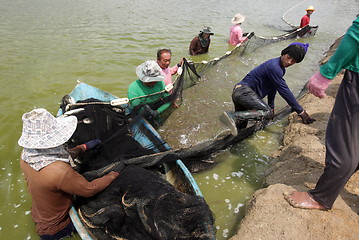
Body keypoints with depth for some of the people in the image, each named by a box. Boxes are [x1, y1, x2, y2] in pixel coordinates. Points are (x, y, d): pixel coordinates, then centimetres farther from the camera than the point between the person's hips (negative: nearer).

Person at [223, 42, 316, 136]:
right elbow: (284, 91, -18)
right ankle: (233, 116, -30)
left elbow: (273, 87, 24)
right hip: (243, 90, -10)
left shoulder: (281, 69, 14)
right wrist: (302, 112, -12)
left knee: (241, 126, 11)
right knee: (268, 113, -25)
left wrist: (271, 107, 26)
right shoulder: (274, 66, -17)